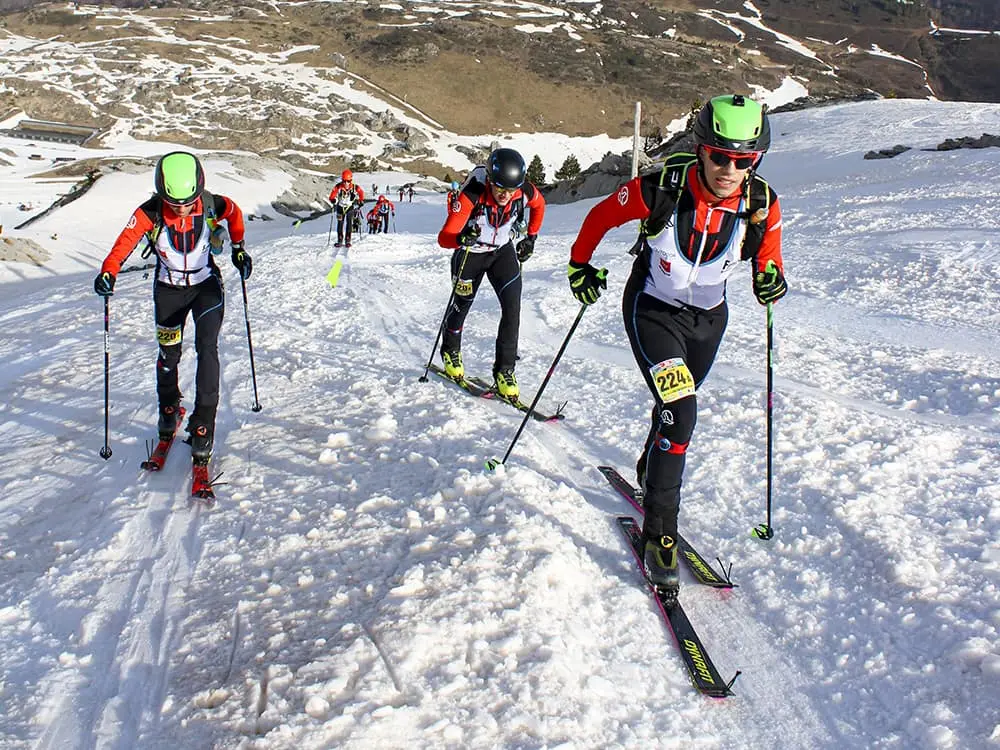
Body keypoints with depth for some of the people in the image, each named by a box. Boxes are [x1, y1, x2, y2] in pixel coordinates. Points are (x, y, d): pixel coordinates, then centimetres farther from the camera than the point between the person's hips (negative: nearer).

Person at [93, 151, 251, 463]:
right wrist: (108, 272, -47)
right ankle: (168, 409, 38)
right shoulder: (150, 213, -23)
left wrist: (239, 248, 1)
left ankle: (203, 425, -10)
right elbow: (125, 242, -31)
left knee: (207, 347, -15)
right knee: (169, 354, 11)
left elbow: (234, 213, 2)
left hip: (207, 284, -1)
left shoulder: (212, 205, -21)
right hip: (168, 289, 1)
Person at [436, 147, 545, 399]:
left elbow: (539, 204, 3)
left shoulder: (524, 191, -25)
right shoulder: (472, 195, -36)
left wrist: (531, 238, 4)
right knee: (462, 305, 19)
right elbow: (444, 237, -36)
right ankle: (450, 351, 49)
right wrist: (460, 238, -57)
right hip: (470, 254, -2)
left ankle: (504, 371, 1)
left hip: (503, 252, 2)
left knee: (512, 308, -12)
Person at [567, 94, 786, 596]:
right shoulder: (661, 189, -26)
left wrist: (769, 280, -24)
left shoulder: (762, 205, -18)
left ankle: (650, 472, 54)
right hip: (653, 310, -4)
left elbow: (767, 261, -2)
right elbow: (601, 216, -9)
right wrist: (579, 266, 0)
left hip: (709, 317, 4)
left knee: (677, 406, 22)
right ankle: (659, 533, -11)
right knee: (678, 412, -21)